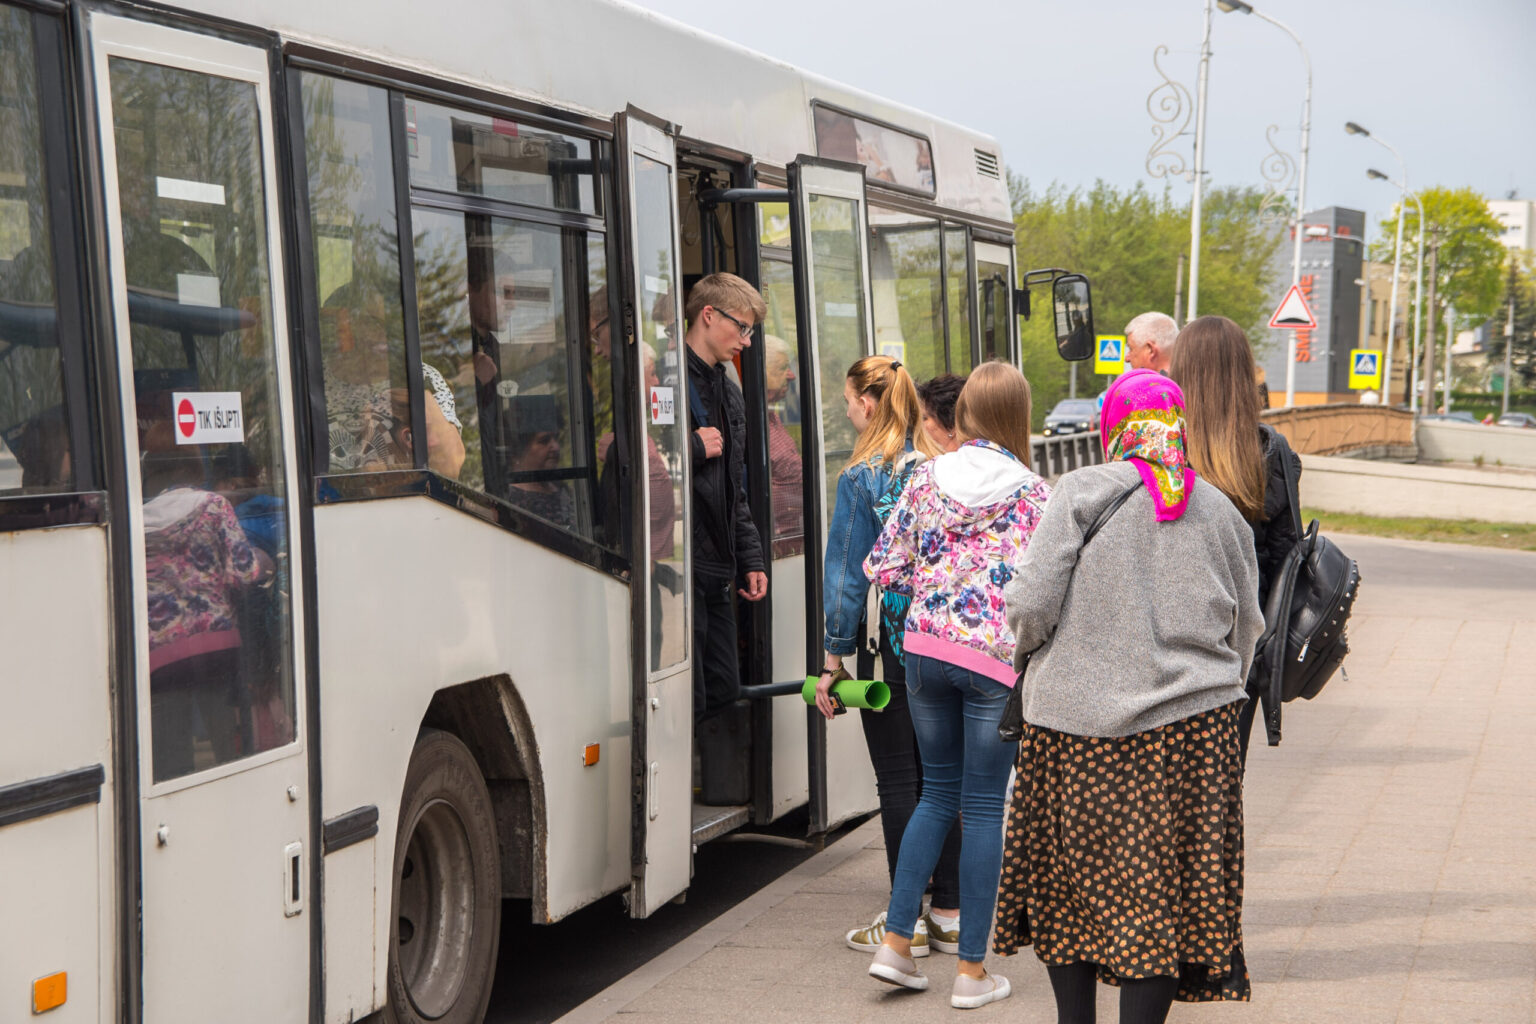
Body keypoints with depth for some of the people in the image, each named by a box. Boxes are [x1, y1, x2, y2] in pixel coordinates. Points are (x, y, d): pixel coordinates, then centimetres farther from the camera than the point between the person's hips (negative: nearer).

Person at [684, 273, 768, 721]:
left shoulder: (729, 393, 21)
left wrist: (749, 559, 20)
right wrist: (694, 449, -16)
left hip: (715, 573, 9)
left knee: (725, 693, 12)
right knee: (690, 703, -9)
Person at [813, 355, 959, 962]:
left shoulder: (862, 477, -9)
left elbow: (848, 573, -9)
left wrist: (834, 658, -4)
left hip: (890, 642, -5)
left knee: (899, 779, 1)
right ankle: (949, 912, 17)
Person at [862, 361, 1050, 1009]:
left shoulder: (927, 477, 3)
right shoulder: (1032, 492, -6)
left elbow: (884, 567, 4)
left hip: (925, 649, 4)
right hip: (996, 657, -3)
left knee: (939, 793, 18)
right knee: (983, 807, 4)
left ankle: (895, 942, 14)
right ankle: (972, 972, 9)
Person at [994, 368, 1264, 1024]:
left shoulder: (1080, 492, -5)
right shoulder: (1220, 512, 5)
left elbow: (1030, 605, -11)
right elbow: (1245, 631, 13)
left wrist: (1029, 642, 10)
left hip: (1078, 718, -1)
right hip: (1191, 723, 2)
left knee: (1071, 875, 14)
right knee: (1161, 884, 7)